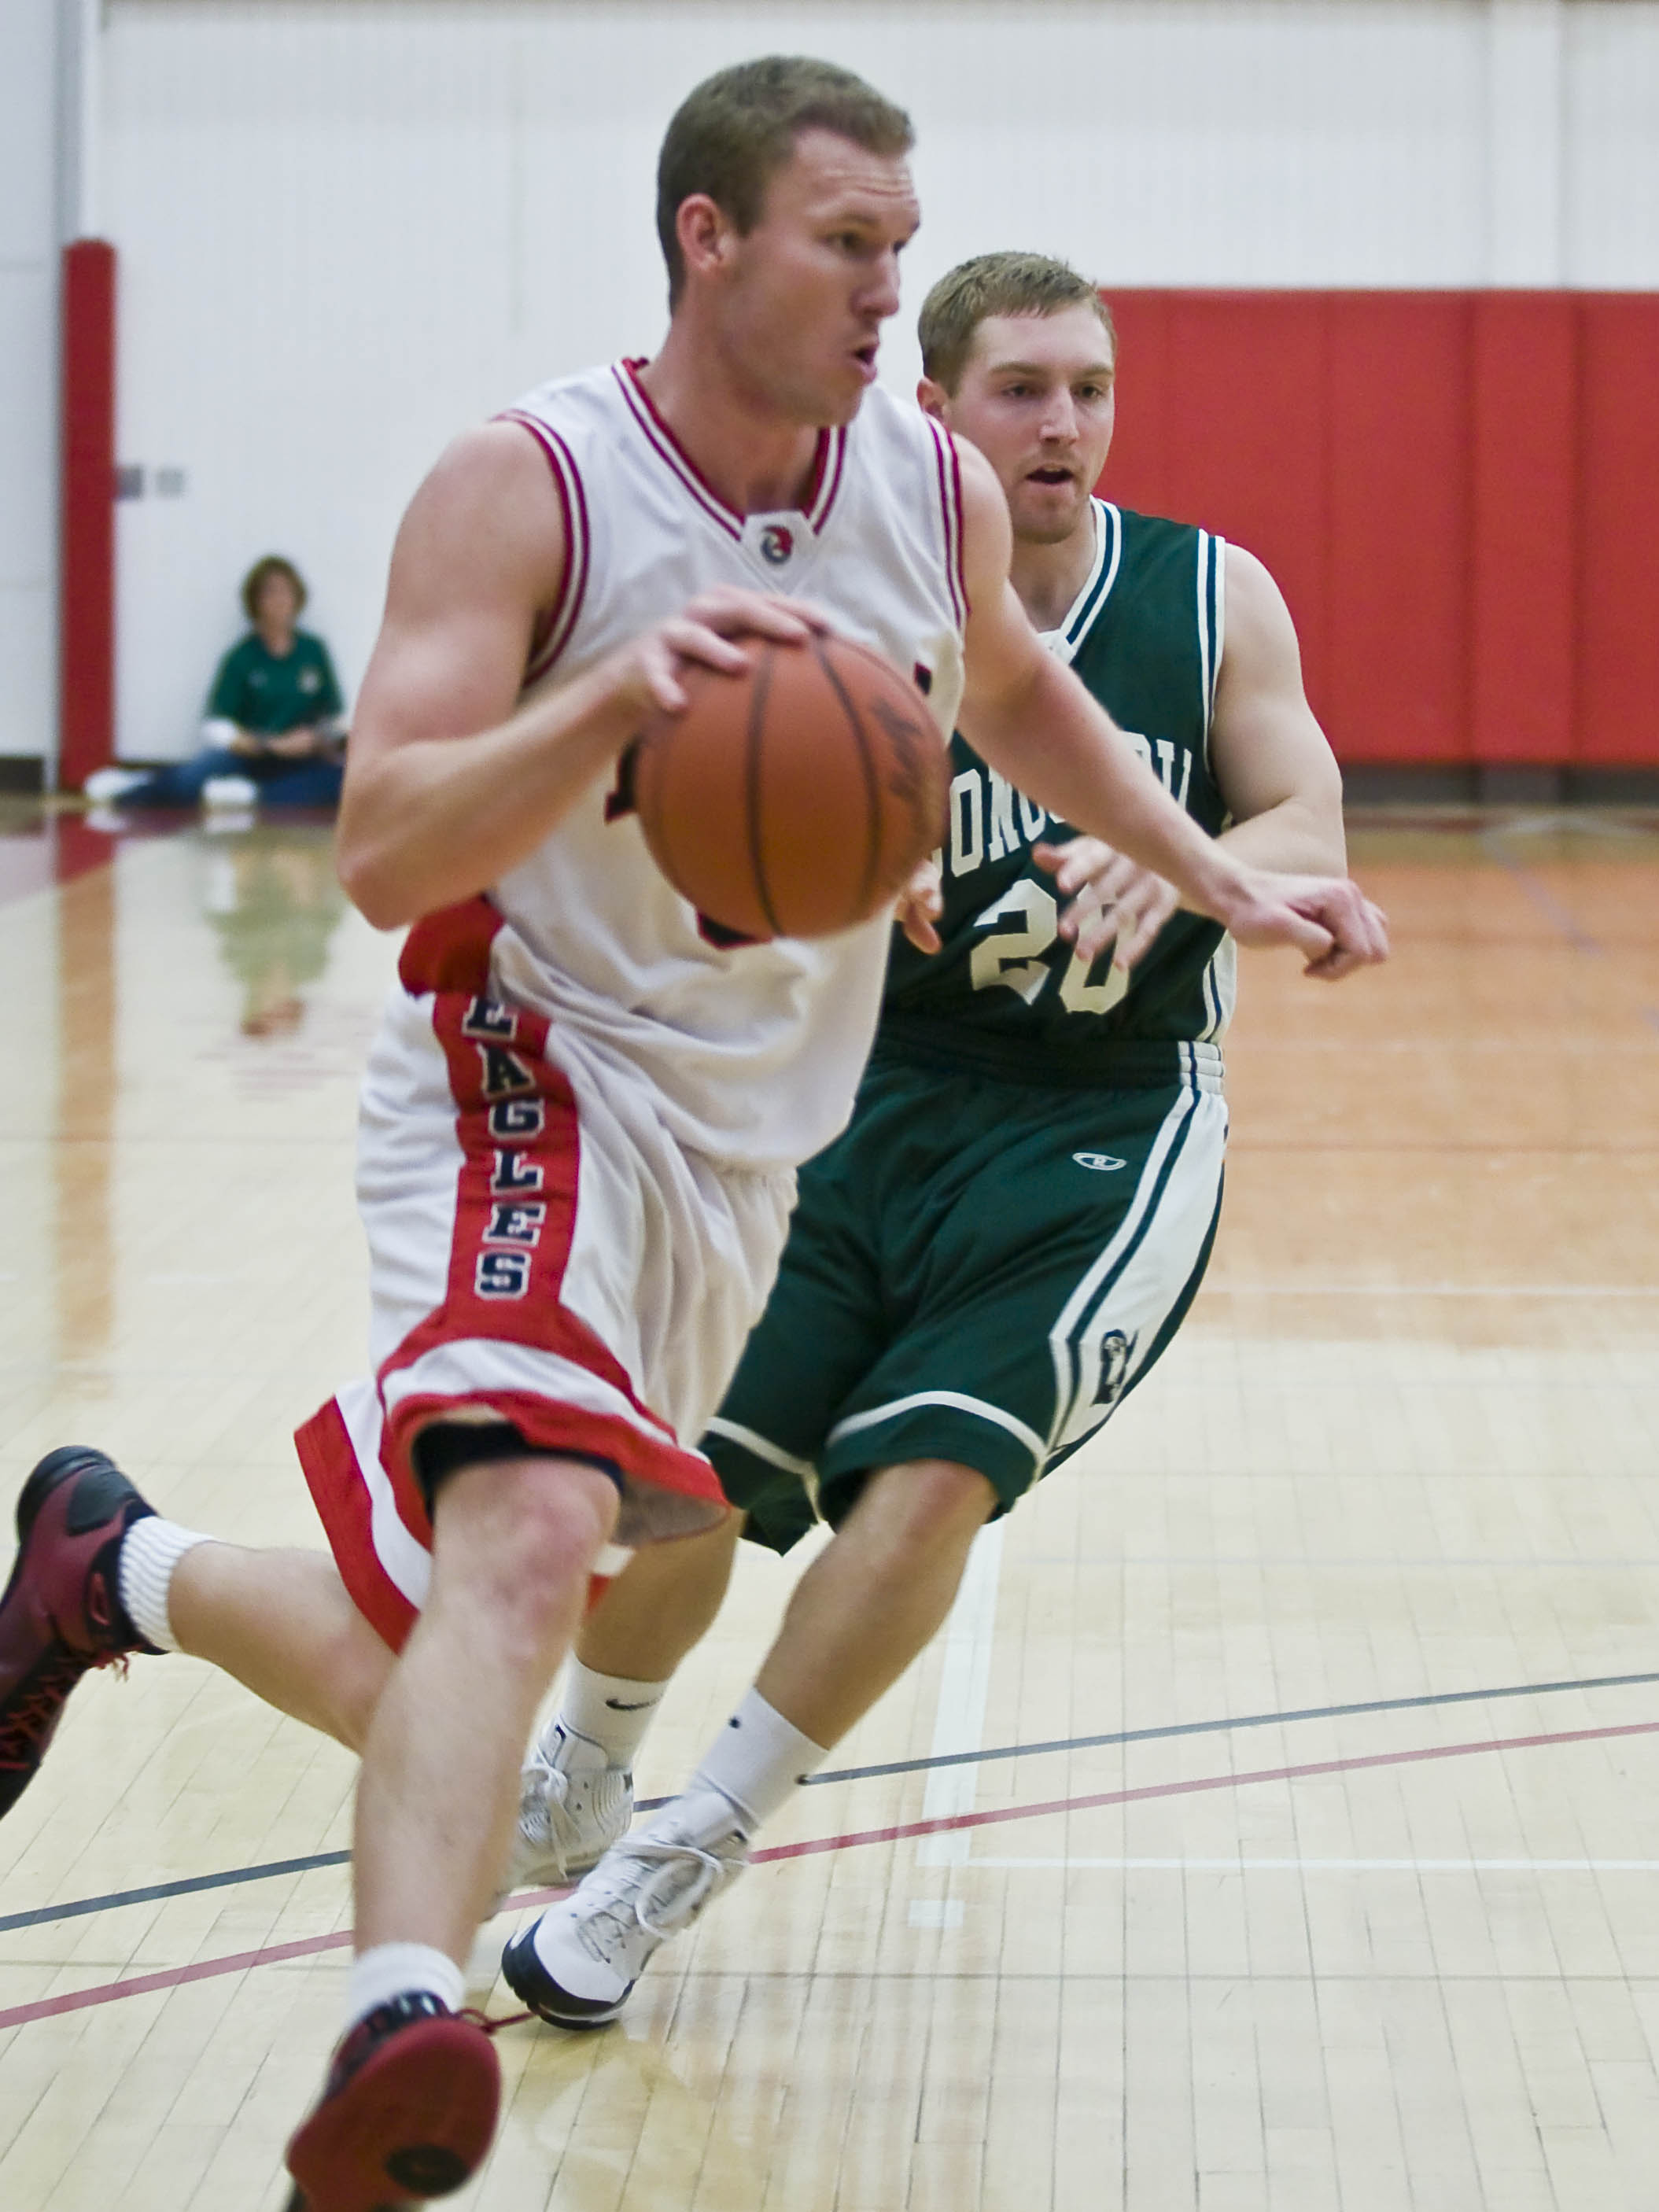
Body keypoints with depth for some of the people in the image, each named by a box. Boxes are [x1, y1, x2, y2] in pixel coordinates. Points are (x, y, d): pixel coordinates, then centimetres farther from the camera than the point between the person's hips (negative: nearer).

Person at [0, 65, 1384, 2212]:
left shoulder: (933, 486, 2)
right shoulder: (525, 486, -16)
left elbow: (1013, 693, 25)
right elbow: (381, 854, -24)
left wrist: (1215, 876, 16)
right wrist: (620, 691, -38)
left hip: (741, 1143, 7)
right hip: (532, 1080, -6)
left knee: (426, 1679, 12)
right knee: (534, 1524, -35)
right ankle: (398, 2032, -44)